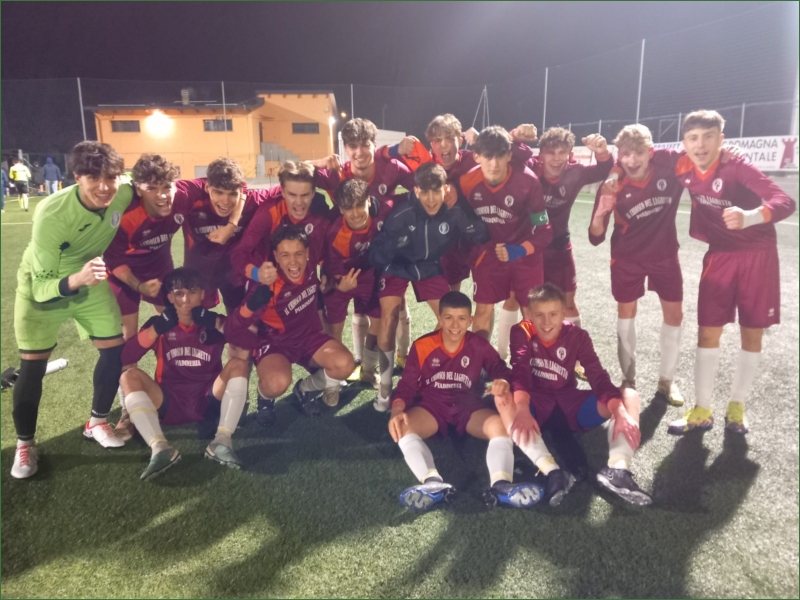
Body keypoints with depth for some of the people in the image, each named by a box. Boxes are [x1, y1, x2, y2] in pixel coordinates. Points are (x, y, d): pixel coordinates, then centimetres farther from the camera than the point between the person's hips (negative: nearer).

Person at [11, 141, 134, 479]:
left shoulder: (125, 194, -26)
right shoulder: (51, 214, -37)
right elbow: (41, 289, -33)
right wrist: (76, 279, -53)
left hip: (92, 280, 4)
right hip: (42, 285, -4)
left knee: (115, 349, 2)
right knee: (33, 366, -3)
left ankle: (97, 423, 23)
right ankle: (24, 444, 18)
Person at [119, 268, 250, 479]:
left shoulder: (213, 322, 1)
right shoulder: (159, 324, 4)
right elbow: (126, 358, -12)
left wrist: (218, 323, -23)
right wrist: (158, 328, -22)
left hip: (208, 402, -1)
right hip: (169, 404, 1)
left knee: (238, 364, -23)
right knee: (130, 376, -21)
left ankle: (222, 441, -30)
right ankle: (159, 447, -37)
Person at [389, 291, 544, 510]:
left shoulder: (479, 346, -2)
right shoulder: (422, 346, -5)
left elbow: (501, 370, 0)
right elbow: (406, 385, -4)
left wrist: (503, 382, -26)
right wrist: (397, 412, -24)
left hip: (469, 407, 1)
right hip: (432, 406, -1)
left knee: (502, 425, -28)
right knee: (403, 428, -32)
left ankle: (500, 484, -49)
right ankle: (434, 483, -53)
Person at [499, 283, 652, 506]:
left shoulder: (577, 336, -3)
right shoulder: (521, 333, -8)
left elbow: (598, 376, -15)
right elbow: (520, 371, -26)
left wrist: (620, 412, -33)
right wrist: (522, 410, -45)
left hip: (569, 404, 2)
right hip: (536, 405, -2)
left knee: (629, 395, -18)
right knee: (502, 399, -36)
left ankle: (617, 468, -35)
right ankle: (552, 471, -45)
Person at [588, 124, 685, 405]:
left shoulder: (670, 171, -20)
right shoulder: (612, 187, -22)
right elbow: (596, 238, -20)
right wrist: (600, 214, -40)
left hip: (665, 253, 2)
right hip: (627, 256, -1)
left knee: (674, 314, 5)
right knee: (626, 312, 8)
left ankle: (667, 379, 23)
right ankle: (628, 378, 24)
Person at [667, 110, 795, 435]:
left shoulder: (737, 166, -22)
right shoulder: (684, 168, -9)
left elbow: (786, 202, -32)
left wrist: (748, 217, -51)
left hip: (758, 254, -3)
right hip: (720, 255, 3)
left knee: (752, 333, 6)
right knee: (708, 332, 1)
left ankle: (736, 406, 22)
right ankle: (702, 410, 13)